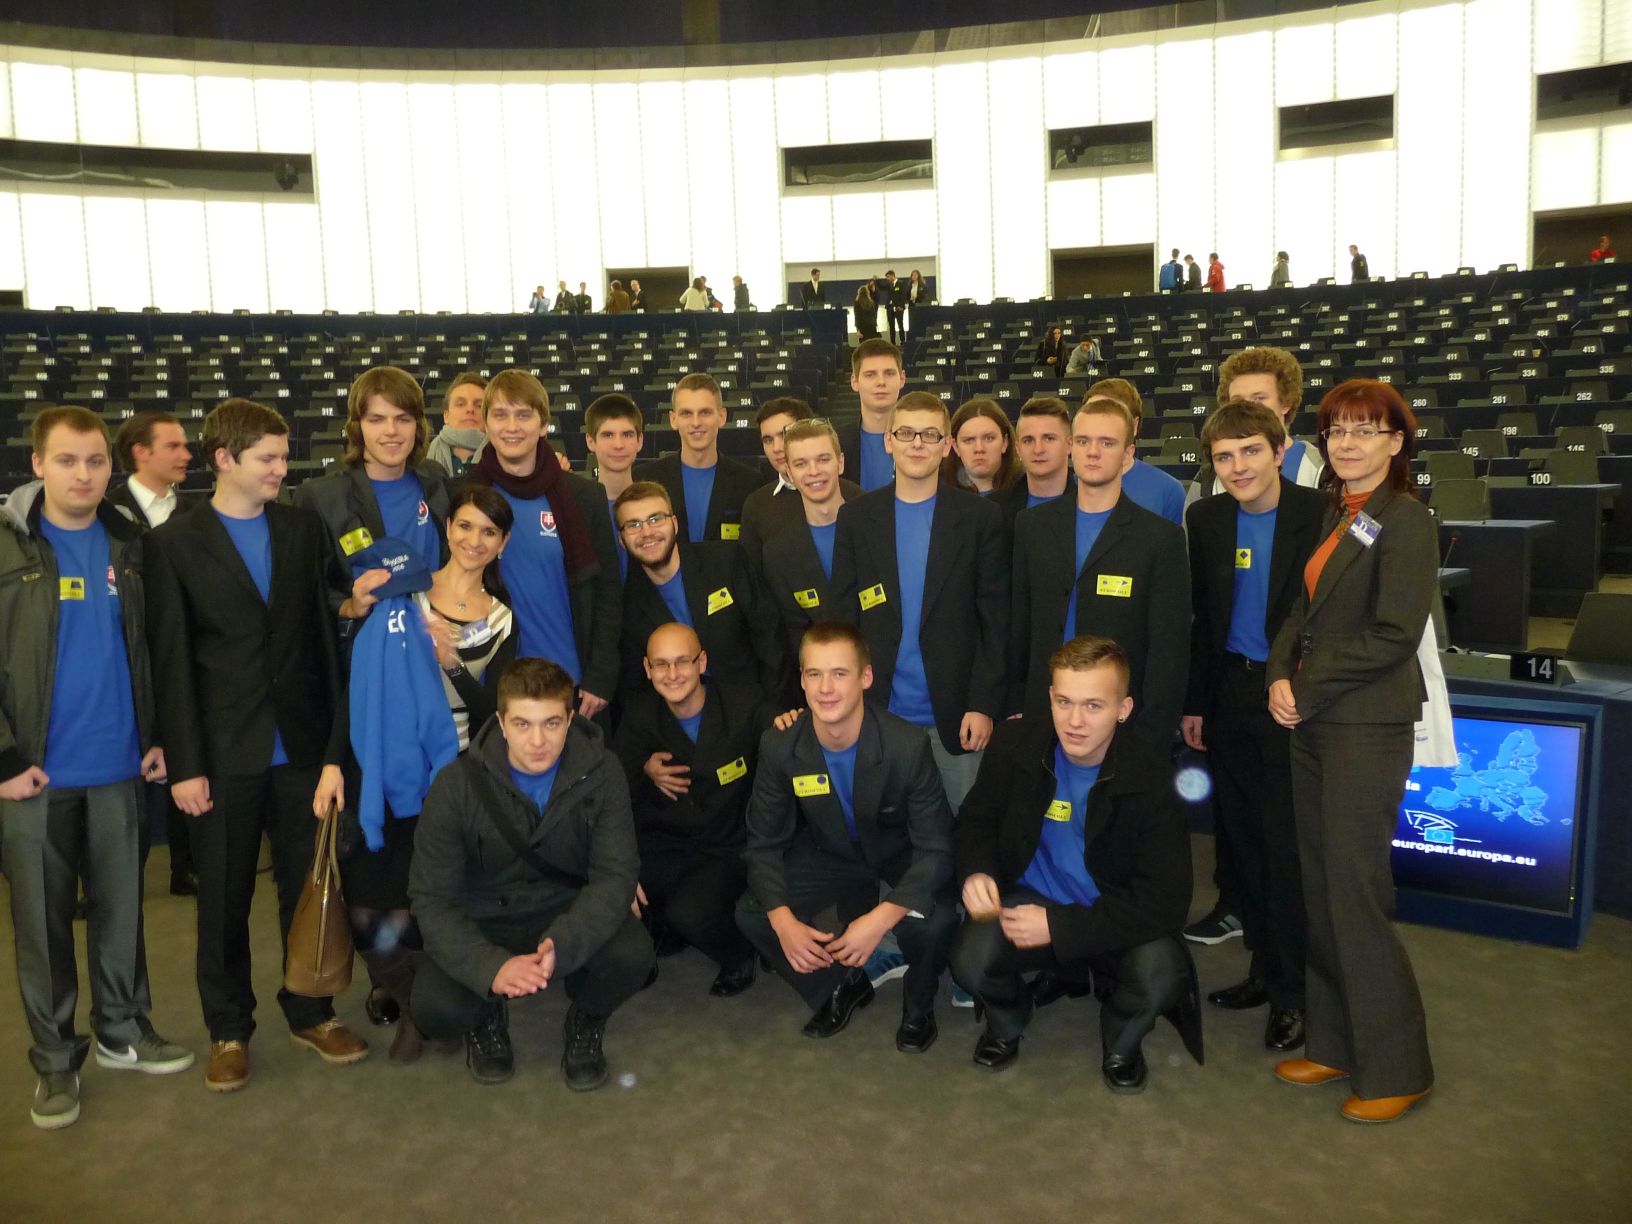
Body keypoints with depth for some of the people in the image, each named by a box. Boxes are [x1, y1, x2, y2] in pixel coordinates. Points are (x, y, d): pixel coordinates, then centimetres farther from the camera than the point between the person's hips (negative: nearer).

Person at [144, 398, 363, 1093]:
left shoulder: (306, 529, 5)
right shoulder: (174, 544, -1)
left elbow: (327, 639, 3)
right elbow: (171, 663, -4)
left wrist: (336, 745, -2)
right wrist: (184, 764, -7)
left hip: (303, 747, 2)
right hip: (224, 753, -2)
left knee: (308, 887, 11)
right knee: (223, 899, 10)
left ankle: (310, 1013, 29)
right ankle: (228, 1030, 27)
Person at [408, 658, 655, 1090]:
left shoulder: (600, 772, -14)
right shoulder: (457, 785, -16)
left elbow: (616, 875, -17)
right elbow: (432, 899, -16)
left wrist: (561, 943, -37)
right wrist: (491, 966, -34)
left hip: (571, 912, 1)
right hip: (484, 920, 0)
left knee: (632, 954, -30)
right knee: (435, 1008, -28)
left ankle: (586, 1021, 7)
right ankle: (486, 1019, 11)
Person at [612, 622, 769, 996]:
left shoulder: (743, 707, -11)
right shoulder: (640, 712, 0)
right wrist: (645, 771, -17)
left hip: (727, 849, -4)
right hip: (663, 844, 4)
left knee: (689, 912, -30)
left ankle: (739, 957, 6)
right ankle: (661, 935, 14)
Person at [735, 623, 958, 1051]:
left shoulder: (908, 745, -29)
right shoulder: (780, 747, -21)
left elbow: (935, 847, -25)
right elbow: (765, 844, -12)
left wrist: (882, 918, -39)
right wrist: (783, 920, -29)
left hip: (902, 856, -3)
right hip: (831, 854, 3)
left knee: (934, 921, -32)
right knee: (751, 915, -17)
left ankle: (918, 1006, 5)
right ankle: (841, 987, 11)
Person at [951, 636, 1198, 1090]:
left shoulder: (1151, 778, -20)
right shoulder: (1014, 745, -12)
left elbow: (1166, 899, -21)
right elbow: (977, 820, 4)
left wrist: (1060, 927, -28)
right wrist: (975, 871, -20)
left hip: (1112, 916, -1)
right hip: (1028, 898, 2)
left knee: (1161, 979, -31)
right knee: (971, 962, -27)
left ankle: (1120, 1044, 9)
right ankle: (1007, 1024, 13)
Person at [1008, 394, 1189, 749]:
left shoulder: (1162, 538, -4)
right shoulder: (1031, 525, 7)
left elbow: (1169, 650, -5)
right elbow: (1017, 626, 9)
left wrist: (1148, 741, -8)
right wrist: (1015, 708, 5)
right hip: (1042, 718, 3)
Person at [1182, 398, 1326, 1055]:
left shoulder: (1319, 514, -10)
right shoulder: (1205, 518, 3)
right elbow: (1201, 617, 8)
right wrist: (1194, 701, 8)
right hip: (1230, 694, 5)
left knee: (1285, 845, 0)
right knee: (1241, 840, 12)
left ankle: (1293, 991, 15)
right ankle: (1264, 968, 29)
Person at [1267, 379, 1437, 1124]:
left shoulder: (1405, 520, -10)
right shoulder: (1334, 517, 13)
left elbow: (1392, 635, -16)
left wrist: (1307, 692, -13)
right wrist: (1280, 677, -4)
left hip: (1368, 728, -8)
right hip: (1312, 726, 8)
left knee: (1355, 894, -2)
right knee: (1320, 889, 12)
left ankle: (1396, 1068, 14)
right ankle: (1336, 1044, 26)